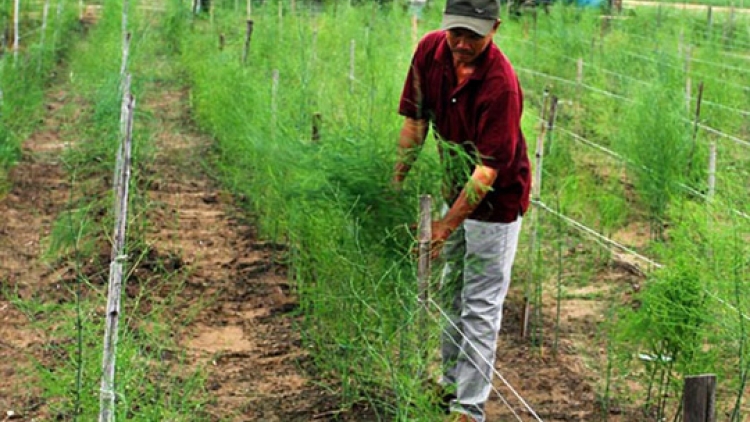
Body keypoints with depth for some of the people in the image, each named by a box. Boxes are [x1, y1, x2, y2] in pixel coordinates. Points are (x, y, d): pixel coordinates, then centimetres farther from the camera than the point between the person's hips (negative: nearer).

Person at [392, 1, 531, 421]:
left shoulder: (500, 84, -32)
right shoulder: (430, 50, -12)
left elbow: (488, 168, -31)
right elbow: (416, 119, -1)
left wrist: (448, 224, -33)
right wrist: (398, 182, -2)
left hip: (496, 201, -7)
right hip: (458, 189, 8)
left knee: (480, 306, -3)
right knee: (451, 290, 20)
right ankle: (451, 381, 36)